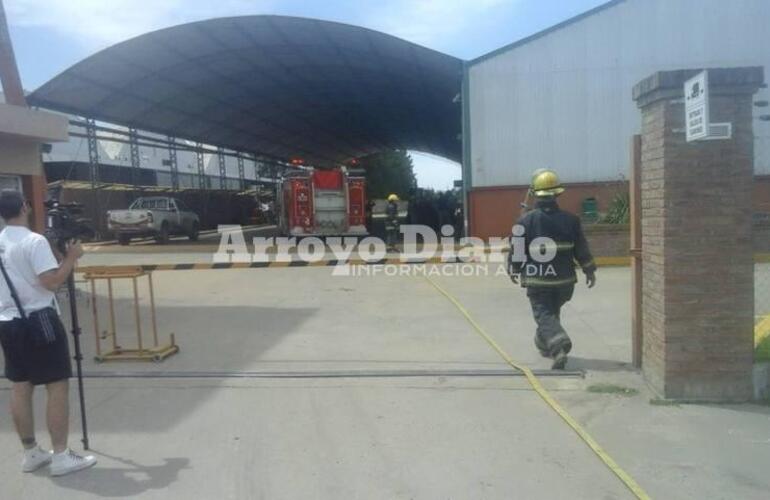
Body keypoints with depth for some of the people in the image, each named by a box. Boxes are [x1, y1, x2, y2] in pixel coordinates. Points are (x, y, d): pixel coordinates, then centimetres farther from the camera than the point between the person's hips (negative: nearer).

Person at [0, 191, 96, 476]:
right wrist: (71, 257, -8)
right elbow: (52, 282, -21)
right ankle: (61, 456, 1)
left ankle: (31, 453, 23)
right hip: (38, 321, -8)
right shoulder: (34, 241, -15)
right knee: (58, 385, -2)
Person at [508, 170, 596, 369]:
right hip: (564, 278, 4)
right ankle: (544, 345, 36)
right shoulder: (570, 219, -2)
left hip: (537, 280, -4)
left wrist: (514, 271, 12)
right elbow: (581, 249, 4)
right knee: (552, 311, 23)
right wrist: (590, 271, 17)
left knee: (544, 315, 1)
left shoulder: (526, 220, -10)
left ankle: (558, 343, -22)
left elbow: (517, 249, -5)